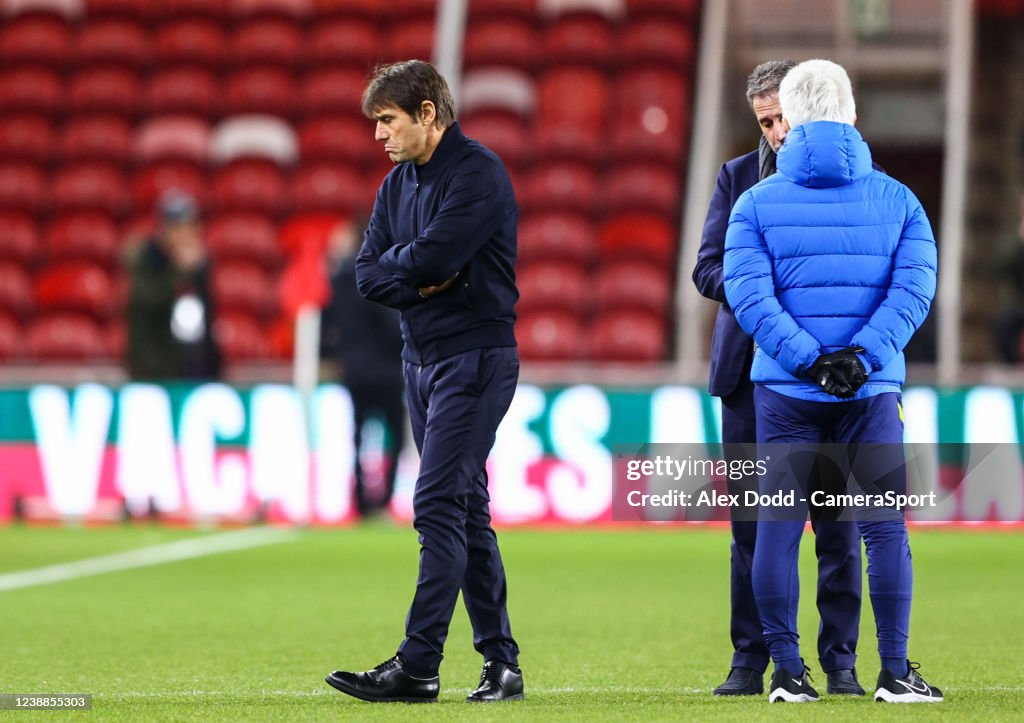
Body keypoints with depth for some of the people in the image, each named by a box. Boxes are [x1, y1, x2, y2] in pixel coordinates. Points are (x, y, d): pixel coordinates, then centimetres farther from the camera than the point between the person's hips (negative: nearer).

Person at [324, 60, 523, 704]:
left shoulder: (478, 173, -13)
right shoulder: (399, 184, 13)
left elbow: (432, 257, -23)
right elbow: (368, 274, 6)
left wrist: (398, 264, -3)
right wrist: (420, 281, -11)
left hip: (475, 359, -9)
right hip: (422, 358, 9)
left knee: (438, 507, -14)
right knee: (466, 513, 9)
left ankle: (418, 665, -17)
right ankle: (501, 663, 13)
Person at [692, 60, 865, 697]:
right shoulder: (738, 177, 9)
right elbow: (708, 269, 4)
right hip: (754, 369, 2)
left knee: (839, 523, 0)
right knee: (751, 522, 3)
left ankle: (841, 661, 7)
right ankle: (751, 661, 9)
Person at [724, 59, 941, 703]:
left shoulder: (757, 202, 1)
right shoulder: (897, 199, 4)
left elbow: (749, 293, -10)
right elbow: (914, 287, -8)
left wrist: (807, 360, -13)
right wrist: (862, 355, -14)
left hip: (787, 387, 0)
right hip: (873, 389, 0)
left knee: (778, 527, 4)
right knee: (885, 527, 3)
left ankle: (787, 671, 4)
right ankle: (895, 671, 2)